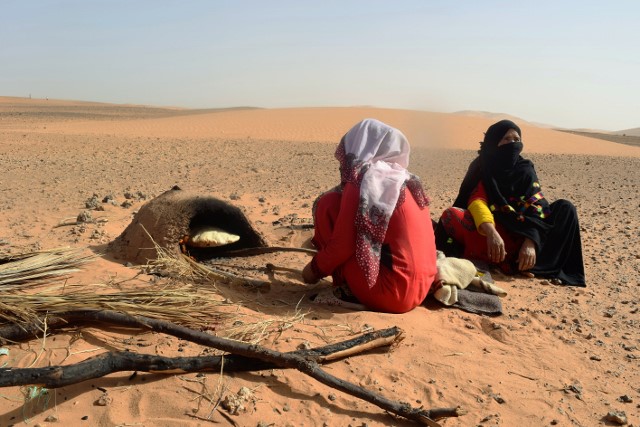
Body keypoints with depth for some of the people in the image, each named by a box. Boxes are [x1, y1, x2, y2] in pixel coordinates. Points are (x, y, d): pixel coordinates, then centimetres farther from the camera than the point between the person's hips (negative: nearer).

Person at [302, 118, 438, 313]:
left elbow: (342, 245, -11)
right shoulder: (406, 180, 13)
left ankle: (347, 285, 6)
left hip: (386, 293, -8)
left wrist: (316, 268, 9)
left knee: (327, 204, -2)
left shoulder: (361, 182, -10)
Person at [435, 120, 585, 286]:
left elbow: (537, 208, -9)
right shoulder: (482, 168, -2)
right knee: (451, 215, -30)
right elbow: (476, 202, -20)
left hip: (520, 234, 3)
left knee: (565, 208, -14)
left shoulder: (526, 171, 3)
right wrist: (491, 233, -39)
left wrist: (530, 242, -28)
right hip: (487, 232, -2)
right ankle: (510, 263, -32)